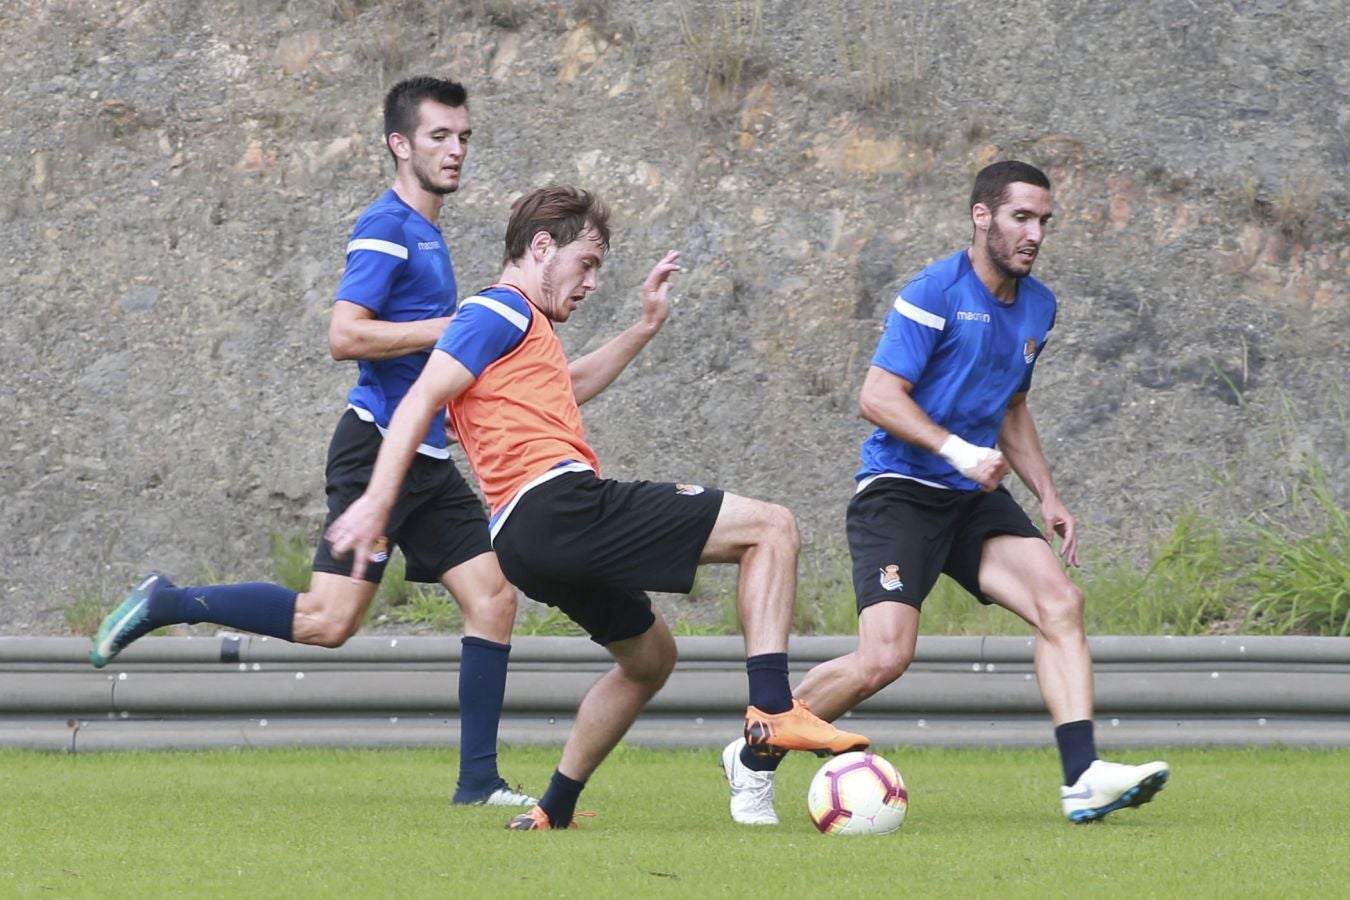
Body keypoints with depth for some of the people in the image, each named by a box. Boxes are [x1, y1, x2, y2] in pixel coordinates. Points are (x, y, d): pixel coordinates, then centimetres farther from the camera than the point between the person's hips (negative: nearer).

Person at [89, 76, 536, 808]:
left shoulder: (426, 233, 19)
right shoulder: (386, 228, -10)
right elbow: (344, 335, -21)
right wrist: (450, 328, -19)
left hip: (425, 459, 9)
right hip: (378, 449, -9)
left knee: (493, 598, 1)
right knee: (328, 620, -15)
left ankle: (479, 781, 4)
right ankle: (166, 605, -2)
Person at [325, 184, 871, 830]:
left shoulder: (521, 321, 29)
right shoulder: (500, 311, -1)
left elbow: (569, 385, 50)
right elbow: (420, 401, -11)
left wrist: (645, 326, 45)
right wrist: (378, 501, -21)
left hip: (531, 544, 10)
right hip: (559, 505, -10)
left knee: (649, 655, 29)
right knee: (771, 528, -9)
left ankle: (554, 810, 25)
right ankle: (772, 710, -23)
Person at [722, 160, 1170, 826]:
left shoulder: (1037, 305, 13)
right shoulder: (935, 293, -12)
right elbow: (878, 398, -16)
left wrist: (1047, 496, 18)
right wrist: (959, 451, -26)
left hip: (975, 498, 7)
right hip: (900, 492, -7)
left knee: (1060, 601, -16)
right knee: (884, 658, -17)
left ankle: (1082, 778, -21)